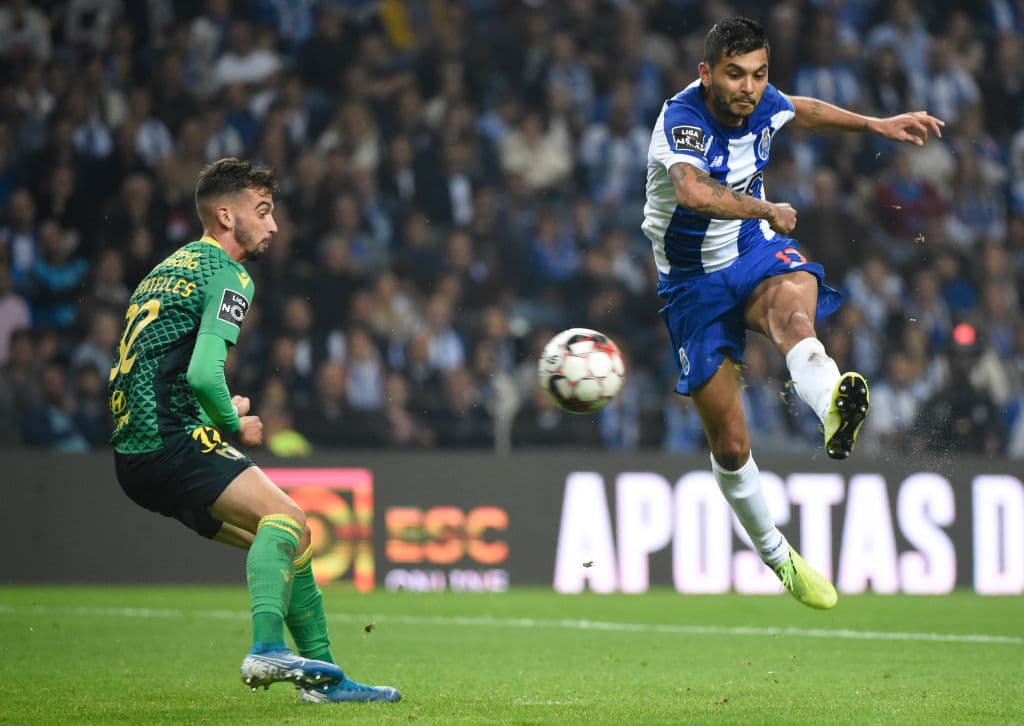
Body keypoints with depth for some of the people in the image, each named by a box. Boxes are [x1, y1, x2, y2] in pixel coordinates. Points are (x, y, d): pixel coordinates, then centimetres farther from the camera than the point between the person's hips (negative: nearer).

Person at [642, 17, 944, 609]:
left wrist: (877, 125, 17)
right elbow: (693, 192, -48)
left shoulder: (761, 104, -7)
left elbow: (803, 111, 20)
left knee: (792, 309, -38)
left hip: (756, 252, 2)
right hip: (693, 281, -2)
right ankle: (777, 556, 24)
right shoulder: (683, 121, -26)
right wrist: (766, 209, -45)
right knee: (730, 443, 1)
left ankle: (834, 409, -70)